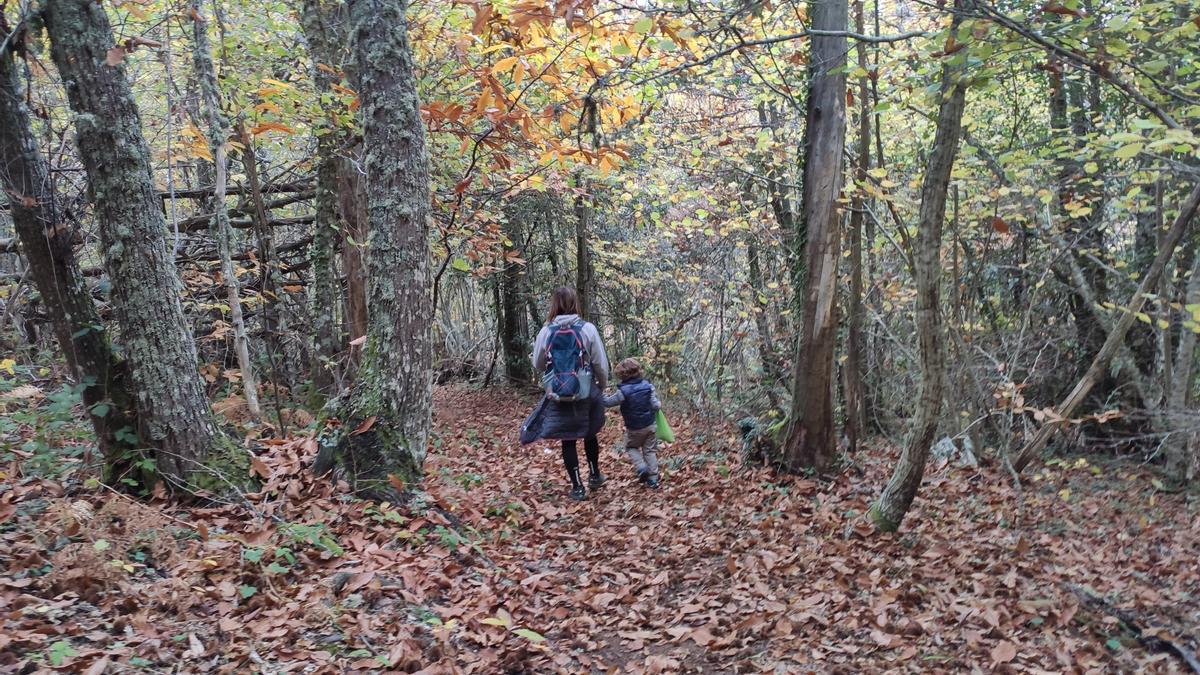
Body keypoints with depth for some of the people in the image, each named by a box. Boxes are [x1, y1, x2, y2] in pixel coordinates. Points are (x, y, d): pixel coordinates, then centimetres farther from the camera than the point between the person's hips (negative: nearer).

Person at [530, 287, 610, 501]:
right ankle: (595, 475, 37)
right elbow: (601, 364, -3)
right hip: (587, 393, 1)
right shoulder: (588, 329, -9)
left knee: (568, 441, 9)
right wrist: (602, 386, 13)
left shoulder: (546, 332, -8)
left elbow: (537, 366, 3)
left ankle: (577, 487, 12)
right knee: (590, 434, 23)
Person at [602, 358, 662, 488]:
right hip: (650, 425, 3)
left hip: (634, 428, -3)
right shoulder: (648, 386, -8)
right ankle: (653, 478, 12)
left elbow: (608, 402, -9)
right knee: (650, 450, 13)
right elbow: (655, 405, -9)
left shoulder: (623, 391, -19)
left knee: (631, 447, 20)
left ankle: (641, 467, -2)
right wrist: (659, 405, 13)